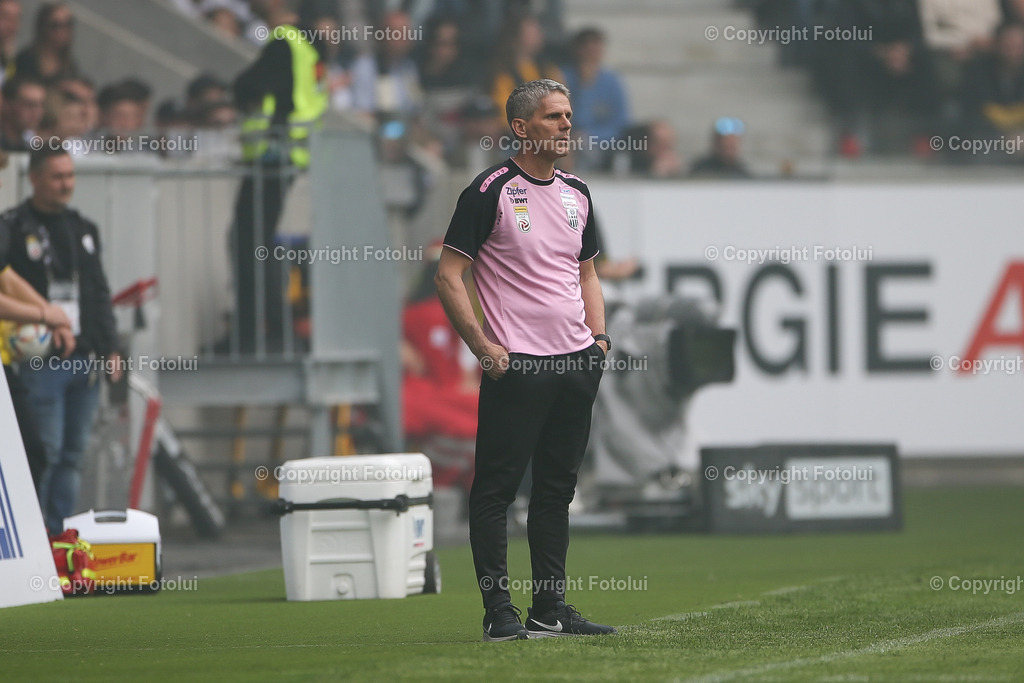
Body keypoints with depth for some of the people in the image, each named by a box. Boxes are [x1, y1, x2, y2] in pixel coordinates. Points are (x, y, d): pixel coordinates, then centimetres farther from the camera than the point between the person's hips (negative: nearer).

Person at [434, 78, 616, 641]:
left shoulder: (576, 194, 14)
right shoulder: (490, 192, -7)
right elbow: (448, 275, -8)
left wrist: (598, 337, 10)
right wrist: (483, 346, -14)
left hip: (577, 362, 7)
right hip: (516, 364, -7)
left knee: (558, 487, 10)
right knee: (497, 487, -5)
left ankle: (551, 609, 16)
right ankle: (498, 612, -4)